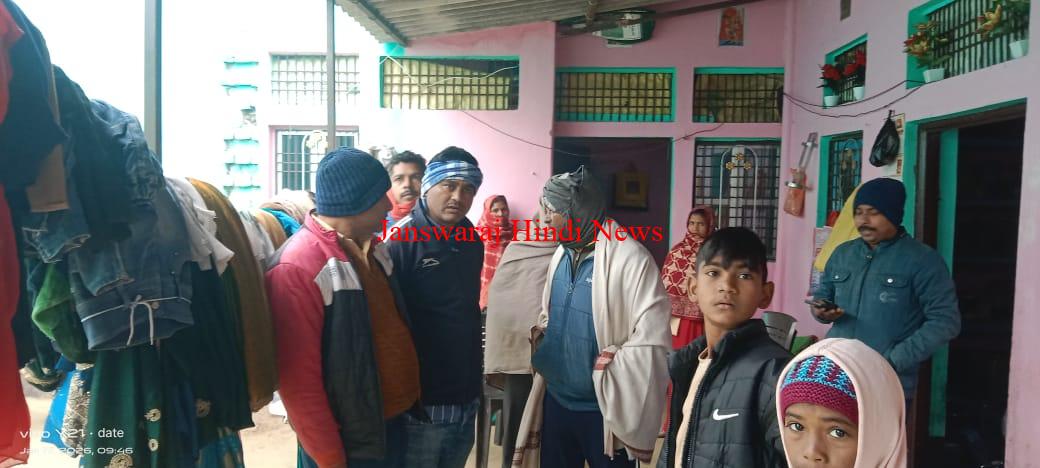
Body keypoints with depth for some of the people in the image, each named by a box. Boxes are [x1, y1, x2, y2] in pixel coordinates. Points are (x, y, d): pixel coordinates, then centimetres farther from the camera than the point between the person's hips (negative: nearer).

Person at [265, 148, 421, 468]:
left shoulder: (371, 247, 5)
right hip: (349, 439, -7)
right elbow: (298, 379, -19)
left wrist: (408, 396, 13)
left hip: (395, 421, 8)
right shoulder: (297, 268, -20)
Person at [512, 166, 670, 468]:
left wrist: (606, 366, -15)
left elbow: (652, 340, -21)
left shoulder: (630, 259, -18)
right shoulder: (562, 254, 7)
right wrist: (542, 350, 3)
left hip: (603, 409, -7)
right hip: (555, 400, 7)